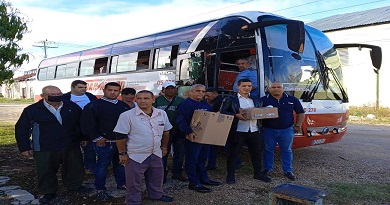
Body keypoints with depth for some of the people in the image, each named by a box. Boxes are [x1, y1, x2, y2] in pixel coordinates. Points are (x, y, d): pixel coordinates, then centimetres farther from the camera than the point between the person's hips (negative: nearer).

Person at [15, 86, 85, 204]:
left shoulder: (72, 107, 0)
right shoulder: (32, 110, -5)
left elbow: (82, 123, 12)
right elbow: (21, 129, 0)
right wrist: (24, 148, 0)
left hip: (71, 147, 2)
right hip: (45, 150, -2)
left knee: (75, 168, 13)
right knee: (46, 172, 9)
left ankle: (75, 187, 36)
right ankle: (48, 192, 31)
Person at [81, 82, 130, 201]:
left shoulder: (124, 106, 9)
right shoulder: (94, 105, -7)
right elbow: (87, 123, -10)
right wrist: (97, 137, -12)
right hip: (104, 143, -5)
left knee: (121, 164, 16)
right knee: (102, 166, 5)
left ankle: (121, 184, 34)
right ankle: (100, 189, 20)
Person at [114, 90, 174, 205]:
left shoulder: (162, 114, -2)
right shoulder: (127, 115, -16)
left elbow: (166, 131, 11)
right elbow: (120, 136, -13)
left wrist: (164, 147, 14)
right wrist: (122, 153, -11)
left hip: (156, 154, 5)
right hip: (136, 156, -5)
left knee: (157, 178, 23)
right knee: (133, 182, 8)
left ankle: (156, 195, 46)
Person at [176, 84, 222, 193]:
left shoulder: (205, 104, 16)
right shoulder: (185, 104, -9)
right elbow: (180, 120, -18)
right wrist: (189, 132, -30)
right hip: (193, 137, -8)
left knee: (202, 158, 17)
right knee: (192, 159, 0)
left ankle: (204, 179, 29)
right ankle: (194, 183, 6)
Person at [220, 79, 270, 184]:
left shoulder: (257, 99, 14)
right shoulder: (230, 99, -1)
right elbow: (222, 112, -6)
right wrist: (236, 115, -18)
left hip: (254, 131, 5)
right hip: (237, 131, -4)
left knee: (257, 152, 12)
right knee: (234, 153, 3)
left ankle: (258, 173, 29)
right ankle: (230, 175, 15)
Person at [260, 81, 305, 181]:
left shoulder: (292, 100, 2)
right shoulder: (263, 100, -3)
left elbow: (300, 113, 10)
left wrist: (298, 125, 3)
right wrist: (260, 125, -13)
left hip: (287, 130, 1)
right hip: (269, 130, -1)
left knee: (286, 150, 10)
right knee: (268, 150, 9)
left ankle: (288, 170, 22)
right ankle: (267, 169, 24)